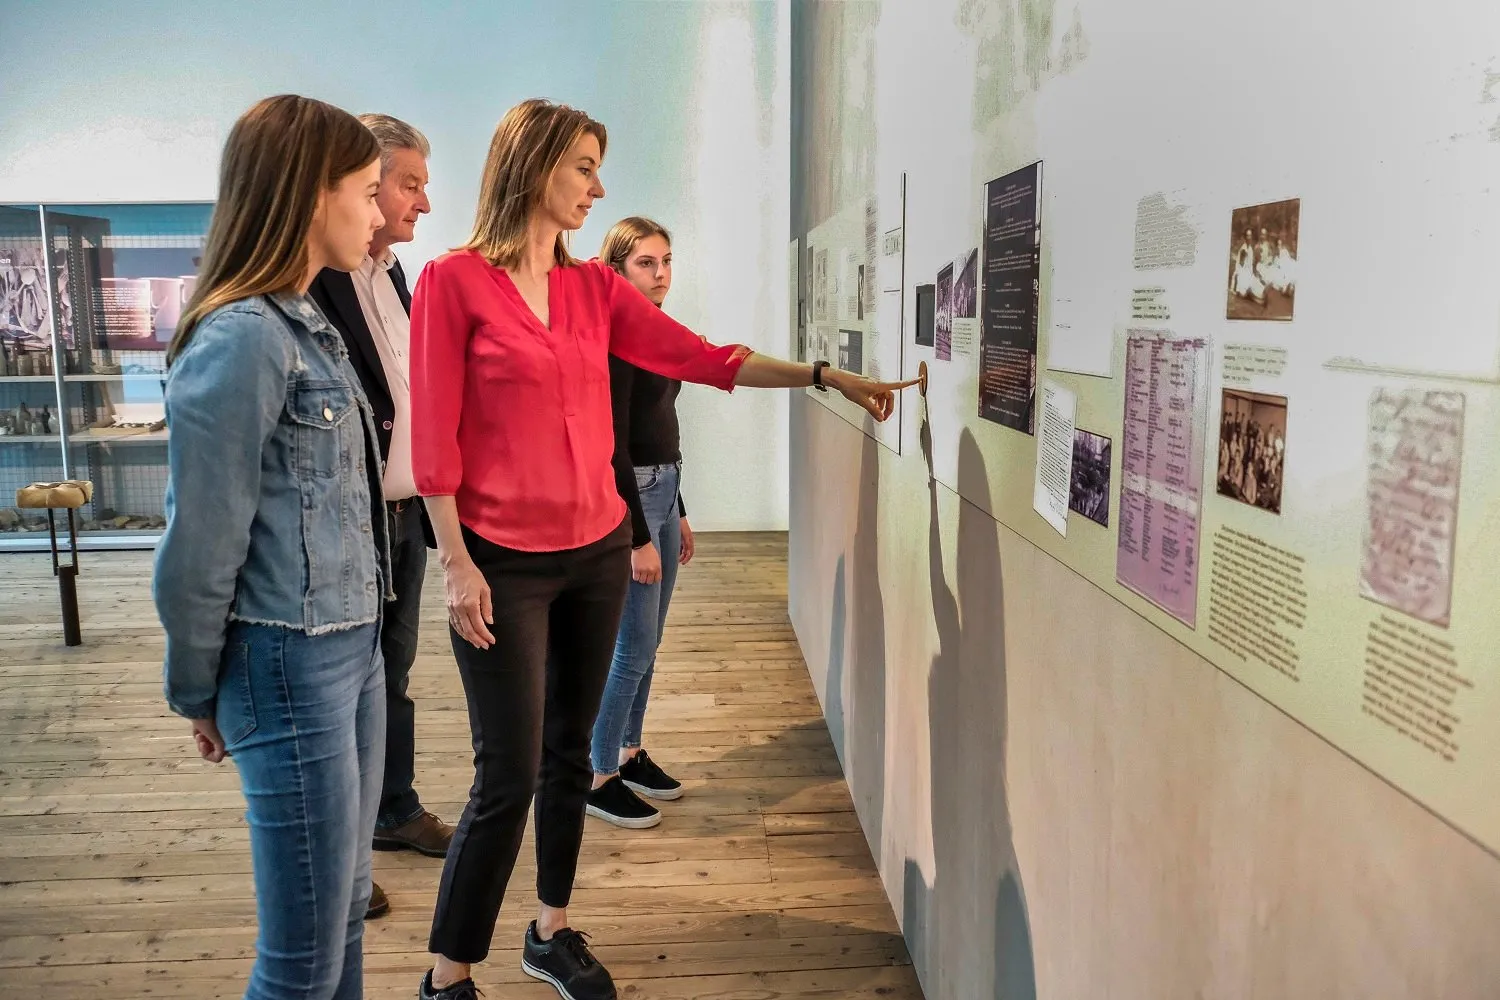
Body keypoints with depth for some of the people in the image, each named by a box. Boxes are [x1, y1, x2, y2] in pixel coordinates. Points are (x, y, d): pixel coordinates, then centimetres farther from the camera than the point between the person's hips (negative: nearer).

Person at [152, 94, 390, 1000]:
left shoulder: (309, 326, 9)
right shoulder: (241, 340, -19)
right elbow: (199, 549, -15)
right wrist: (200, 696, -2)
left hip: (354, 648, 9)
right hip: (292, 667, -9)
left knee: (346, 911, 21)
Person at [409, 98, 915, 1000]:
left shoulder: (597, 287, 8)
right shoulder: (455, 281, -8)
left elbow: (706, 360, 4)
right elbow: (435, 436, -10)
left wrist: (827, 375, -3)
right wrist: (456, 562, -12)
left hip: (598, 551, 6)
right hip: (503, 563, -5)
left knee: (570, 754, 15)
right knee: (509, 776, -3)